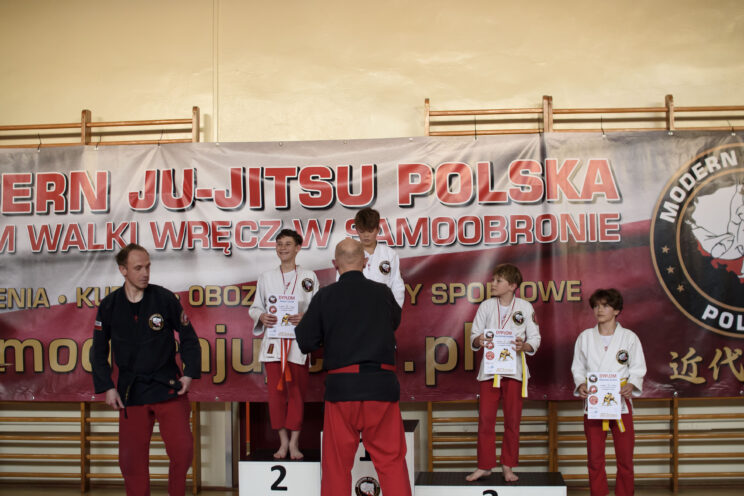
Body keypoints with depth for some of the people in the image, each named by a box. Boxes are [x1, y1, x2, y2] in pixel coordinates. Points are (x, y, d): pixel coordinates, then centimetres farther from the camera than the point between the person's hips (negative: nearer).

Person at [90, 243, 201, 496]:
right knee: (131, 457, 5)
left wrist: (190, 373, -4)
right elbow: (99, 351, 7)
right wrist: (107, 387, 0)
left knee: (183, 450, -4)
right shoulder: (109, 306, -1)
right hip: (130, 391, 1)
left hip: (168, 387, -1)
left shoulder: (165, 298, -4)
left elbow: (188, 337, 4)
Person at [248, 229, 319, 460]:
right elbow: (255, 307, 13)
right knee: (276, 391, 3)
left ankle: (294, 442, 11)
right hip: (273, 341, 2)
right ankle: (283, 441, 16)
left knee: (297, 392, 0)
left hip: (298, 342, -2)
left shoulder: (309, 277, 4)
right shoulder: (266, 277, 9)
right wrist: (261, 317, -8)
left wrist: (305, 318, -15)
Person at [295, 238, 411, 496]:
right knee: (391, 459, 7)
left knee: (336, 463, 10)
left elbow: (305, 342, 2)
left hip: (342, 386, -1)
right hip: (382, 384, 1)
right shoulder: (383, 292, 4)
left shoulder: (325, 296, -1)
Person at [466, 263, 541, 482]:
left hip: (514, 369, -1)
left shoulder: (525, 307, 0)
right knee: (485, 418, 0)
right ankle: (484, 466, 11)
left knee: (512, 420, 6)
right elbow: (474, 337, 6)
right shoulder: (486, 306, 5)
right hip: (489, 369, 1)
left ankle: (508, 466, 19)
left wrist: (524, 346, -20)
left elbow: (535, 339, 1)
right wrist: (478, 341, -17)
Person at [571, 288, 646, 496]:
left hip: (620, 402, -1)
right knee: (594, 457, 4)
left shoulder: (629, 337, 3)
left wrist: (631, 385, -15)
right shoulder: (585, 337, 7)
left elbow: (638, 368, 4)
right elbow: (578, 367, 9)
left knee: (625, 456, 3)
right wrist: (580, 384, -10)